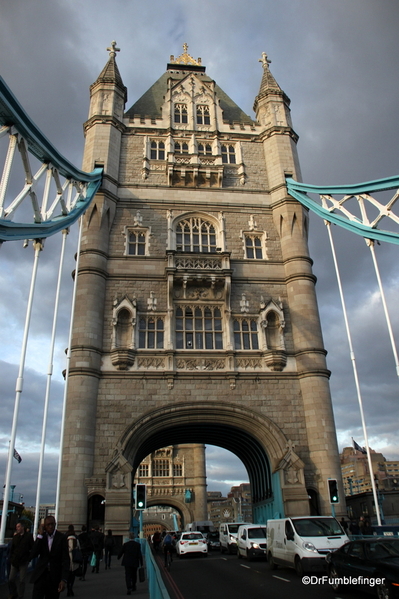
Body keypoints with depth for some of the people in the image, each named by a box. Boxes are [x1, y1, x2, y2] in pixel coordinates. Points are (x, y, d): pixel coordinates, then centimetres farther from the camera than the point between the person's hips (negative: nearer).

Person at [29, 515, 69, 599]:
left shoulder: (62, 538, -5)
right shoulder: (41, 536, 3)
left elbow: (65, 559, -6)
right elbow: (33, 555, -9)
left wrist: (64, 579, -15)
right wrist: (40, 535, -14)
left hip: (55, 576, -1)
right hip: (41, 574, 1)